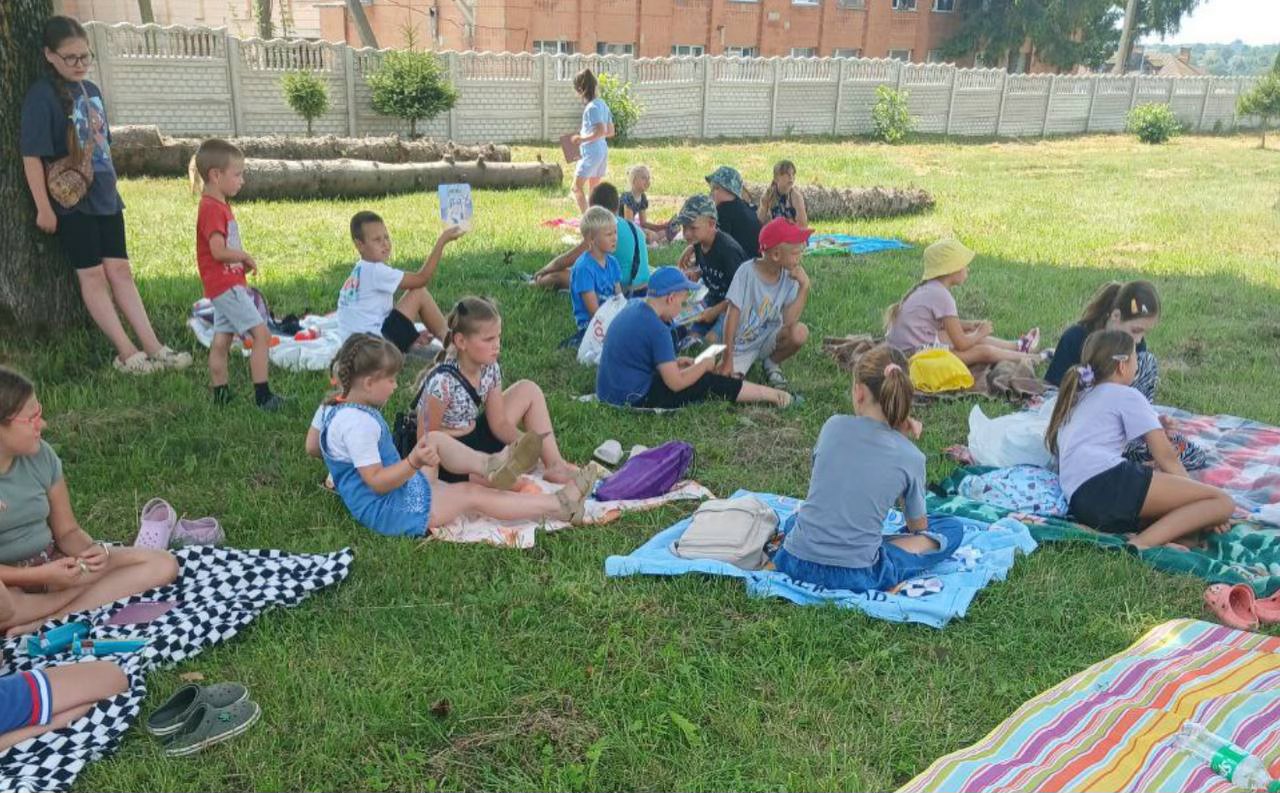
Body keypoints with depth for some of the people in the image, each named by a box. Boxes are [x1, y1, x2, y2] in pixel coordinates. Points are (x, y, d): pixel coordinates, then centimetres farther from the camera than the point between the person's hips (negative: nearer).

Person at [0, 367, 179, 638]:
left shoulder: (41, 455, 0)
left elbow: (67, 531, 6)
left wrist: (93, 549, -15)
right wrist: (40, 575, -26)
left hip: (51, 565, 6)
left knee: (163, 564, -11)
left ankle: (43, 624, -23)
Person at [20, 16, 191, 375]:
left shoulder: (90, 90, 10)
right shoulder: (42, 95, -11)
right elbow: (32, 155, -13)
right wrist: (44, 208, -15)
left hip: (105, 197, 6)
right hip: (71, 201, -6)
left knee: (120, 270, 7)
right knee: (92, 275, 0)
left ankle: (154, 348, 6)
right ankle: (127, 354, 0)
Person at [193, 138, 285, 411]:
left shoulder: (218, 205, 16)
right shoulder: (211, 208, -16)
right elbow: (219, 250, -25)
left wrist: (242, 262, 6)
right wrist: (245, 257, -10)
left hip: (227, 284, 10)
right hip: (226, 285, -10)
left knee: (221, 340, 13)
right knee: (261, 333, -10)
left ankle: (221, 396, 20)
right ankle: (262, 395, -8)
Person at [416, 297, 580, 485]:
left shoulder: (490, 369, -7)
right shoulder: (442, 382, -28)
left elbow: (499, 423, -1)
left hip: (474, 437, 8)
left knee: (529, 390, 4)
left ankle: (555, 465, -1)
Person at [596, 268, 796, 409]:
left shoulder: (633, 308, 6)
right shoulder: (657, 330, -22)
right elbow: (676, 384, -19)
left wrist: (672, 363, 12)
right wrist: (704, 365, -2)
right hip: (634, 399, -9)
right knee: (709, 382, 2)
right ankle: (772, 395, 14)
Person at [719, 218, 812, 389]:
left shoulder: (789, 276, -9)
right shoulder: (747, 272, -19)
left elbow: (788, 321, -18)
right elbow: (732, 315, -17)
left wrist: (804, 287, -23)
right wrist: (727, 358, -19)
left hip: (768, 340, 4)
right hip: (741, 344, -4)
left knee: (800, 332, -26)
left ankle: (771, 363, 2)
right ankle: (744, 363, 6)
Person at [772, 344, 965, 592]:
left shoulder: (834, 426, -2)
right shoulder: (911, 457, -5)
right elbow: (918, 526, 11)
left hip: (797, 564, 4)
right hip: (857, 577, -4)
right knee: (953, 528, 12)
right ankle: (887, 580, -4)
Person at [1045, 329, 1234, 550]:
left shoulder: (1078, 397, 32)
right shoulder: (1126, 395, 11)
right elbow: (1166, 456, 5)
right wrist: (1198, 508, 12)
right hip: (1109, 483, -8)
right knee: (1222, 502, -6)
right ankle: (1143, 543, -27)